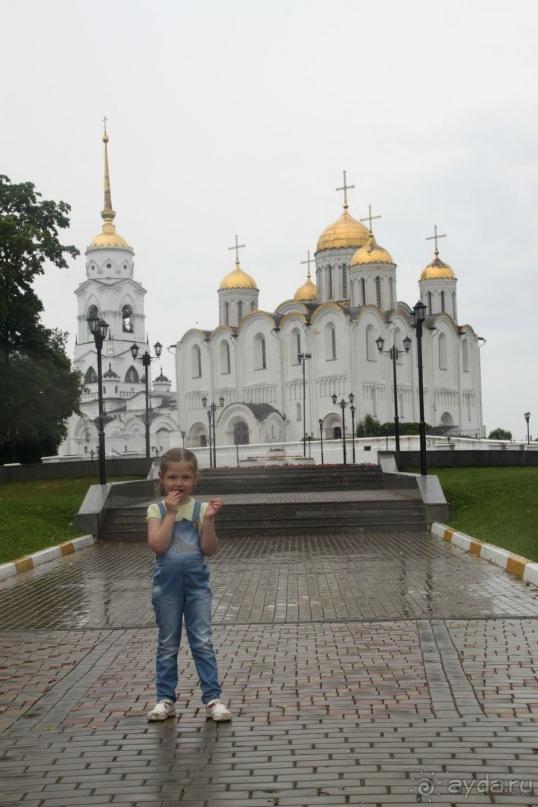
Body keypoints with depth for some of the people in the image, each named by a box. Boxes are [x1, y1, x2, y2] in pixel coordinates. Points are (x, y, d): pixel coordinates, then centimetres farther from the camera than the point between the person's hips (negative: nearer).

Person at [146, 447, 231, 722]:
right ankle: (166, 699, 20)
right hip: (167, 584, 0)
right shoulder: (157, 509, -3)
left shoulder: (200, 508, -2)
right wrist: (171, 512, -16)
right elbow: (158, 545, -17)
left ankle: (212, 698, 7)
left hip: (196, 583, 0)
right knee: (167, 645, 10)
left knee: (203, 642, 2)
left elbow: (209, 549, -7)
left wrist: (208, 520, -20)